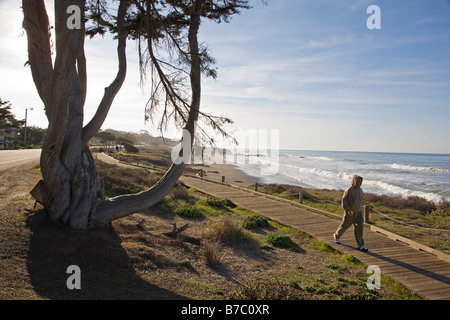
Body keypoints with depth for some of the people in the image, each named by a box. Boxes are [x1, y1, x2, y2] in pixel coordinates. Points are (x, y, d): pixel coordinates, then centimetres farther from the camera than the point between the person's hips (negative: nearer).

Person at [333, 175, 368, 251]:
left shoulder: (360, 190, 6)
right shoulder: (349, 190, -17)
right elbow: (344, 200, -18)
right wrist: (348, 210, -26)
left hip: (358, 212, 6)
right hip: (350, 212, -5)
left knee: (359, 227, -3)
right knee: (345, 225, 10)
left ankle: (360, 245, 0)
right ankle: (336, 236, 36)